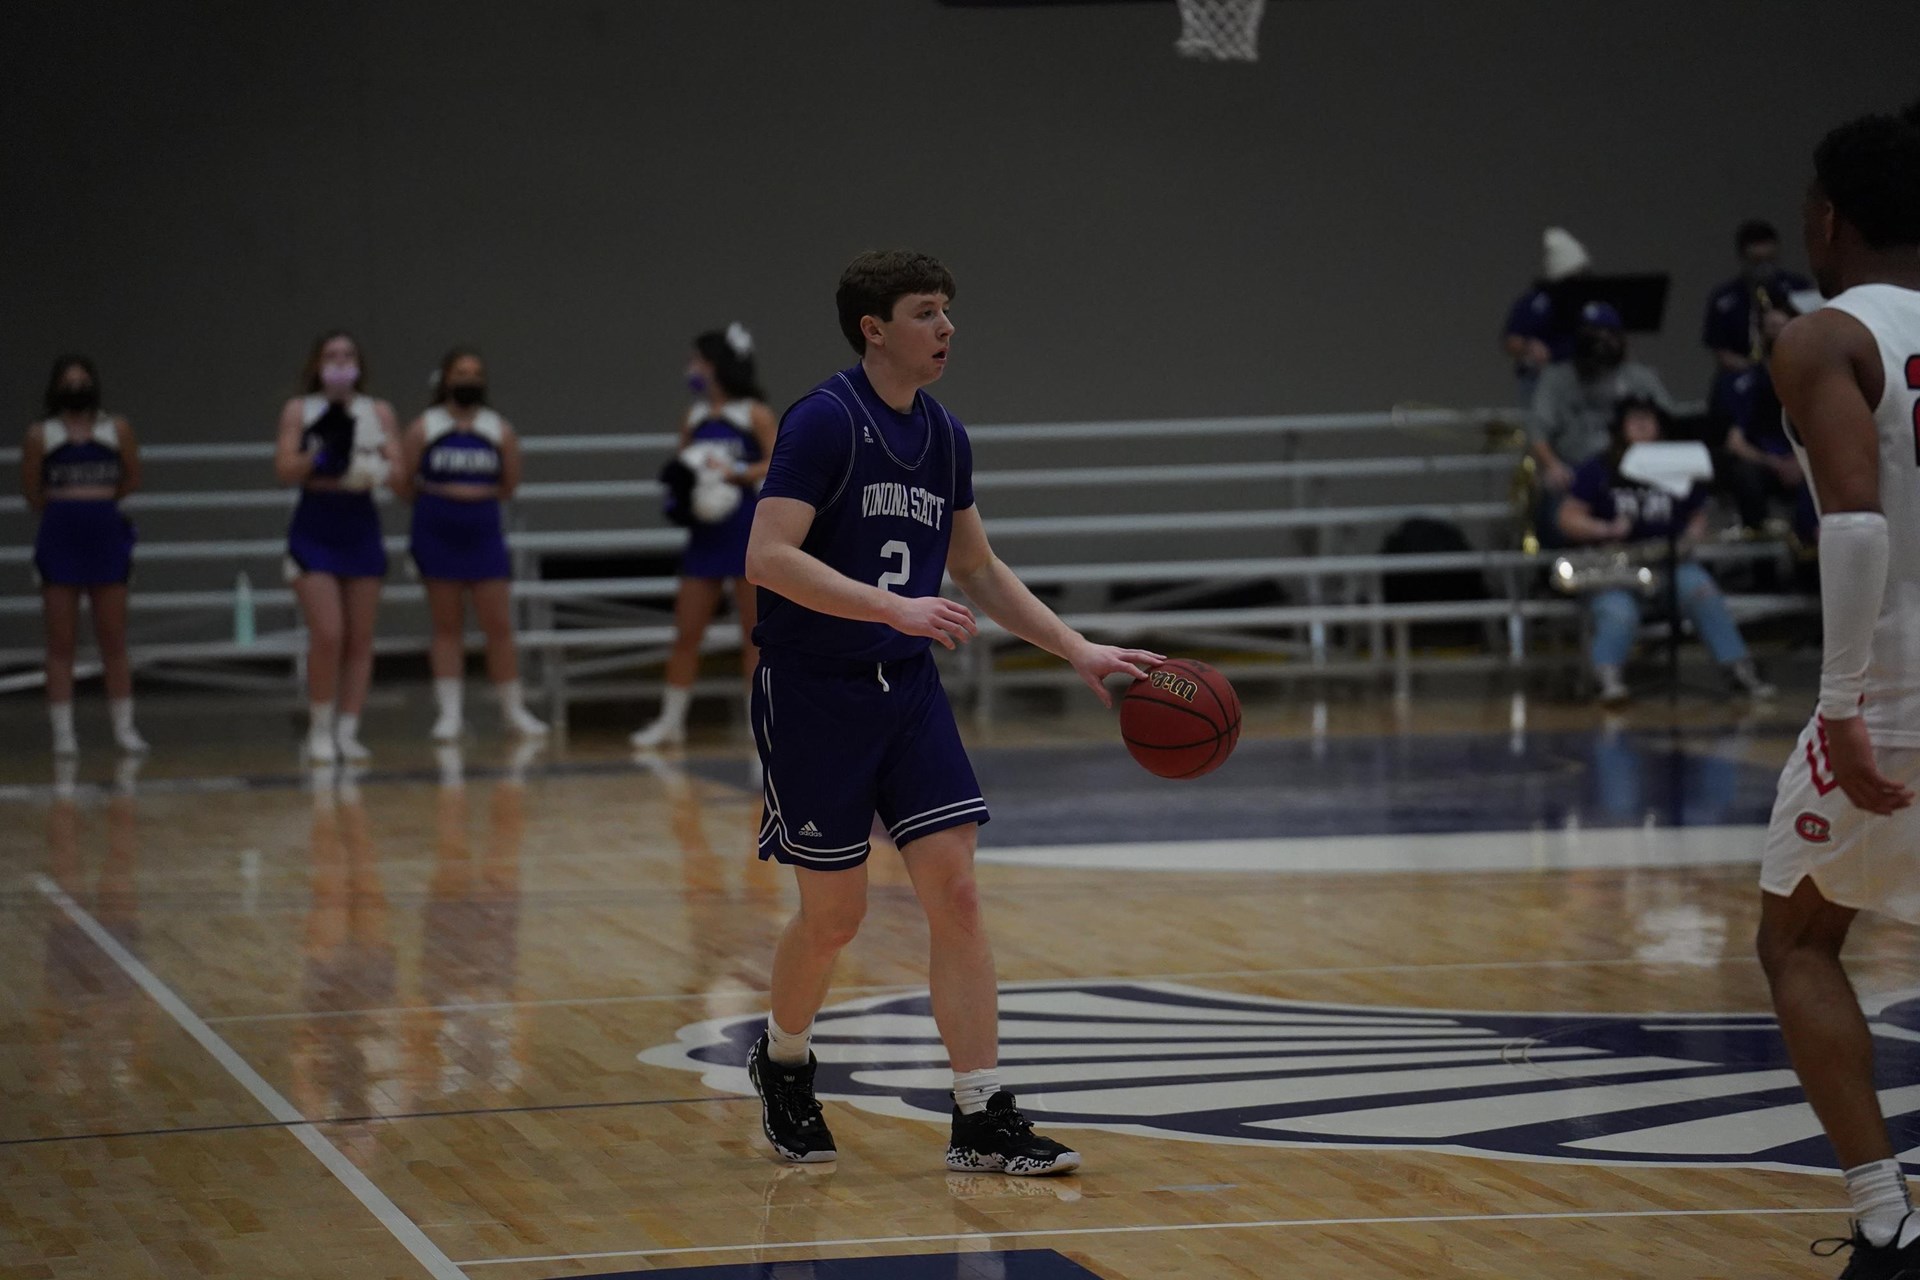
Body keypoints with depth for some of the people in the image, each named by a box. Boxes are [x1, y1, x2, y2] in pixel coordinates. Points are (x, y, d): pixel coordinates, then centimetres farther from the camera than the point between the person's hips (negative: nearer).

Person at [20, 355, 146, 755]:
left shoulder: (118, 430, 3)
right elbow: (32, 491, 5)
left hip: (105, 538, 1)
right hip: (59, 541, -1)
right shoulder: (41, 434, 0)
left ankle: (124, 727, 9)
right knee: (60, 645, 1)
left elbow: (132, 479, 11)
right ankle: (63, 732, 4)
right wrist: (66, 510, 11)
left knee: (114, 643, 4)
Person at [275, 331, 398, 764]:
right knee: (327, 635, -11)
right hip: (315, 529, -3)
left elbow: (398, 468, 0)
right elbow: (285, 469, -7)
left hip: (361, 528, 3)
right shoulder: (299, 411, 1)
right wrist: (319, 455, -21)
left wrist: (380, 462, -20)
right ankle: (319, 731, 1)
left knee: (360, 638, 3)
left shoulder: (378, 412, 6)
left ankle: (348, 731, 9)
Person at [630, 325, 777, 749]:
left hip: (746, 529, -5)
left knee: (755, 633, 0)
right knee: (686, 632, 5)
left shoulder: (754, 414, -4)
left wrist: (734, 472, -22)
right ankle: (670, 720, 11)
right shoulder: (694, 418, 11)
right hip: (705, 533, 5)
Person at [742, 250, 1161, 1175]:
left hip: (907, 686, 6)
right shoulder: (824, 421, -14)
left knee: (955, 894, -4)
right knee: (835, 915, 2)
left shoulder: (944, 436, 8)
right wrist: (897, 609, -30)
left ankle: (982, 1123, -2)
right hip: (811, 692, -6)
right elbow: (768, 558, -23)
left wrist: (1080, 651, 14)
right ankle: (782, 1064, 32)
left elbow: (977, 569, 21)